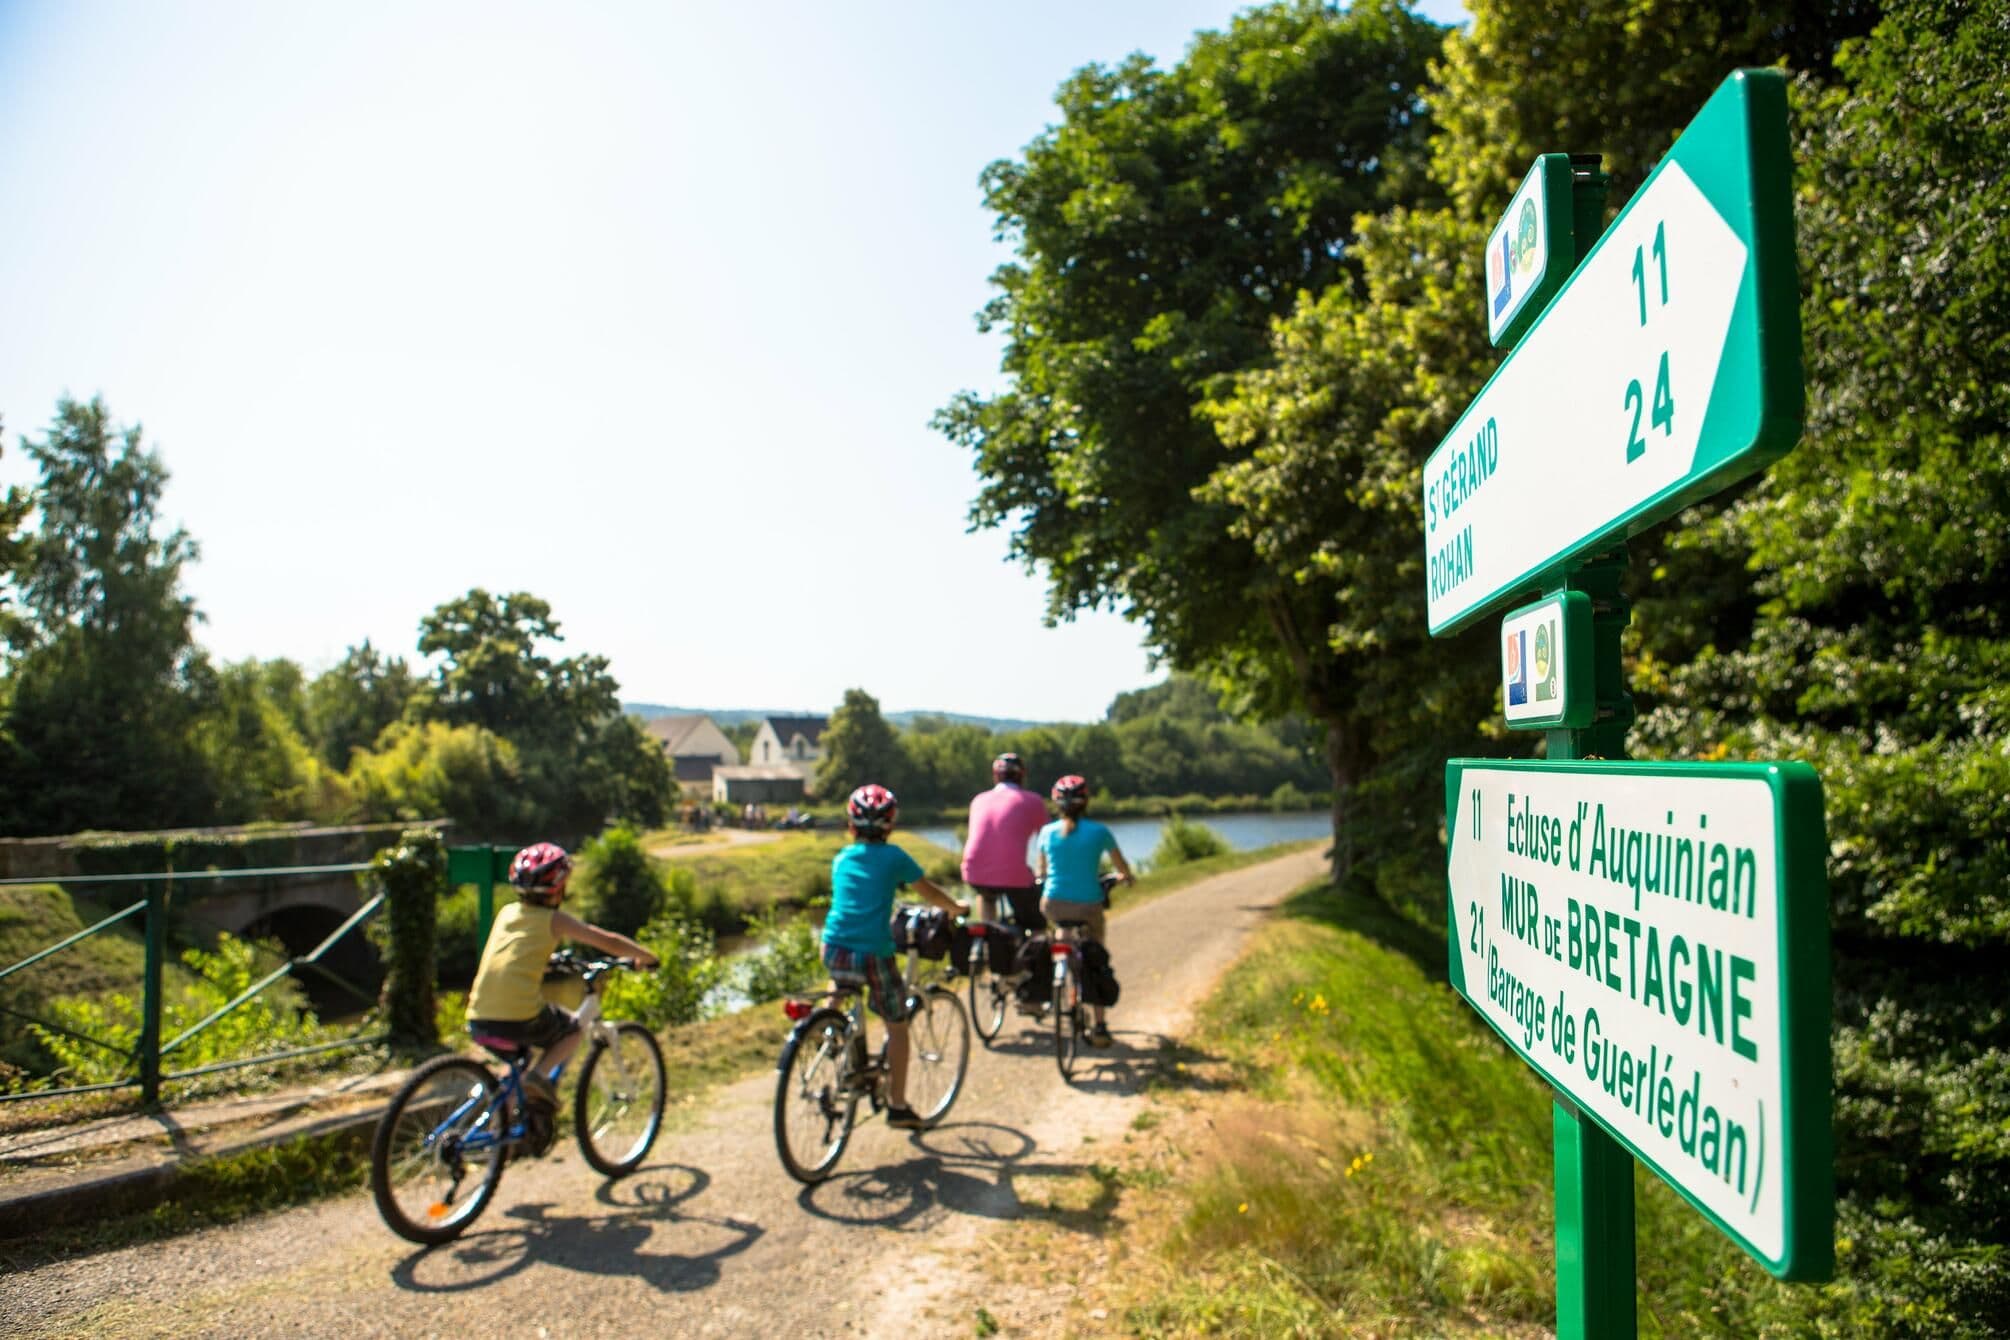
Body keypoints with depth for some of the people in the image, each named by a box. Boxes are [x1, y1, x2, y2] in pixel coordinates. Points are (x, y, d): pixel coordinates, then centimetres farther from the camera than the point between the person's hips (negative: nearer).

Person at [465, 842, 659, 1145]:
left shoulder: (507, 912, 17)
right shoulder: (554, 920, 1)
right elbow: (609, 941, 4)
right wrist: (646, 957, 19)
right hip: (521, 1016, -6)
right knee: (574, 1029, 20)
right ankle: (539, 1074, -3)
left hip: (478, 1020, 6)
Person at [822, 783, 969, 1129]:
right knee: (897, 1026, 11)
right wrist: (956, 909, 30)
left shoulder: (841, 858, 13)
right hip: (874, 955, -4)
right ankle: (897, 1107, 15)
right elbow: (930, 893, 11)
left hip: (834, 952, 4)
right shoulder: (893, 857, 0)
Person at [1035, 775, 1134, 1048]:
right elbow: (1121, 867, 12)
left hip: (1053, 905, 2)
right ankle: (1099, 1027, 13)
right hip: (1088, 906, -2)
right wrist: (1128, 877, 34)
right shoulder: (1099, 832, -3)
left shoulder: (1047, 832, 2)